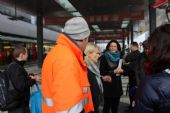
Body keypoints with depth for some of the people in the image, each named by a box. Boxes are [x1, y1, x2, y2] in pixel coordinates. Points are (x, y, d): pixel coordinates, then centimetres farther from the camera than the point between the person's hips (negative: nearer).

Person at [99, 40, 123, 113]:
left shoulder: (119, 57, 11)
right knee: (107, 104, -1)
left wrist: (121, 70, -7)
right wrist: (113, 71, -18)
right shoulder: (104, 57, -5)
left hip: (117, 83, 5)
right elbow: (101, 71, -11)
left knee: (115, 104, 11)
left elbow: (122, 68, 15)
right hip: (108, 84, -5)